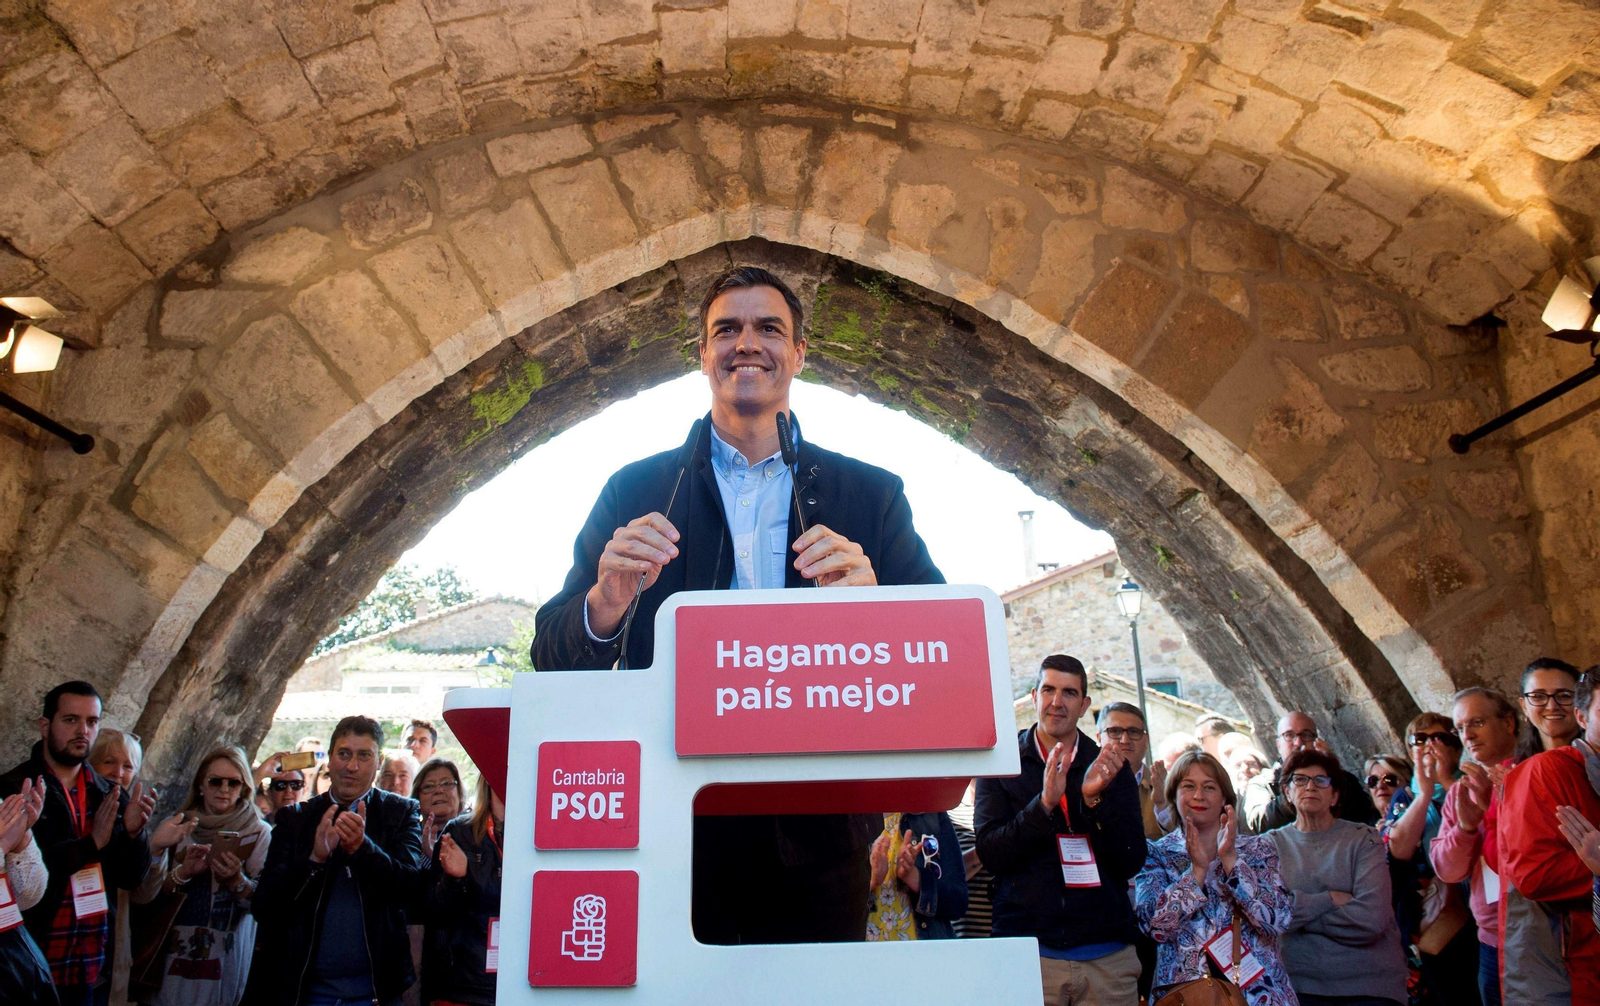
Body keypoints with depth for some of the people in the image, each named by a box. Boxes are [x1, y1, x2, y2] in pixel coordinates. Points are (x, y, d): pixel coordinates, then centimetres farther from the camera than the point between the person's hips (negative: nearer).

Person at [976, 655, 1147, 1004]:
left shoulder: (1111, 767, 8)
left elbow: (1131, 863, 1)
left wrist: (1095, 799, -14)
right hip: (1029, 949, -2)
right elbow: (990, 854, -8)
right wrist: (1044, 803, -21)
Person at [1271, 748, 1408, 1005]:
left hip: (1371, 985, -1)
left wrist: (1301, 913, -10)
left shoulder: (1365, 839, -1)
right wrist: (1330, 899, -13)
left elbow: (1372, 918, -15)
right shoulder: (1273, 843, 4)